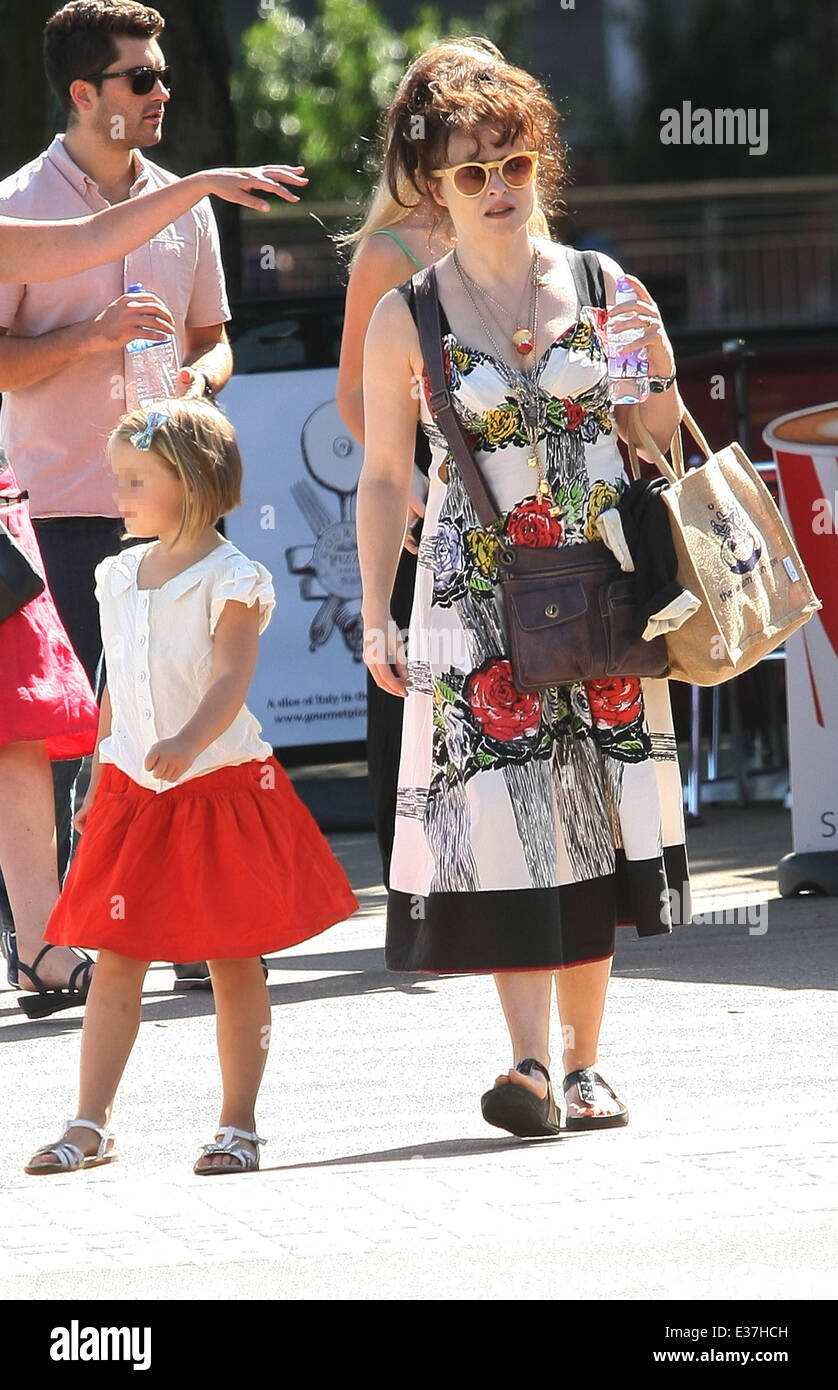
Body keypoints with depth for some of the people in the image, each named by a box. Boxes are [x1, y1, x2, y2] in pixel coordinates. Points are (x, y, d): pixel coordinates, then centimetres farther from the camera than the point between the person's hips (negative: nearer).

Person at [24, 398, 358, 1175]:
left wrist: (189, 743, -38)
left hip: (220, 785, -5)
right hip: (134, 791, 5)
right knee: (114, 960, 1)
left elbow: (231, 681, -21)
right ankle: (89, 1126, 1)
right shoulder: (118, 578, 10)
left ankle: (238, 1125, 9)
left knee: (233, 962, 3)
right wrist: (101, 782, 19)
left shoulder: (229, 579, -9)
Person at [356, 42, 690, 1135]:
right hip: (478, 599, -2)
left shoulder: (602, 288, 5)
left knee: (593, 818, 3)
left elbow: (659, 445, 14)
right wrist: (376, 617, 0)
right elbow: (384, 478, 5)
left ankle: (582, 1064, 12)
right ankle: (532, 1063, -19)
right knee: (504, 821, -14)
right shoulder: (407, 319, 0)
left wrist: (659, 372, -5)